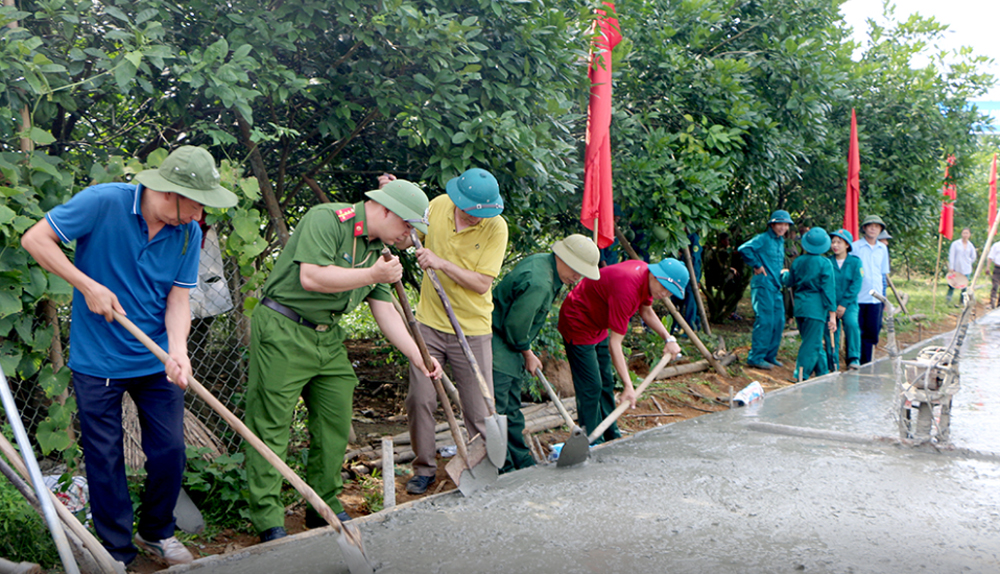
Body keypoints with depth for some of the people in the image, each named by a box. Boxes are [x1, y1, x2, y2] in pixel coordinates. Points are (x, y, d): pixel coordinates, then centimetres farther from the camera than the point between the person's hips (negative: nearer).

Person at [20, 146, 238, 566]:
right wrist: (88, 286, -17)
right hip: (98, 362, -3)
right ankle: (117, 554, 24)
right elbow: (35, 239, -11)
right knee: (105, 461, 6)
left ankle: (157, 533, 32)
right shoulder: (103, 202, -16)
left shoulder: (189, 232, -5)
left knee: (170, 453, 7)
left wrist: (177, 349, -21)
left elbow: (178, 298, -4)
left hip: (157, 362, 3)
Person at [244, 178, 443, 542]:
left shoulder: (378, 249, 12)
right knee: (271, 428, -3)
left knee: (335, 426, 9)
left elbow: (385, 311, 12)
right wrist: (372, 275, -19)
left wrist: (417, 356, 5)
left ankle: (325, 509, 24)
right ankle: (268, 521, 5)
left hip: (329, 337, 9)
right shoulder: (326, 219, -14)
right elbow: (311, 277, -26)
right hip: (283, 332, -8)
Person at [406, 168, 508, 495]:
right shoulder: (438, 205, -2)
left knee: (479, 409, 2)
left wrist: (441, 263, -25)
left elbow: (482, 283, -17)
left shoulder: (496, 227, -13)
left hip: (472, 329, -3)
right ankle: (425, 467, 18)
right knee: (420, 398, 1)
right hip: (429, 323, 3)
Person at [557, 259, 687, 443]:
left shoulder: (645, 273, -8)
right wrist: (628, 387, -36)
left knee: (606, 383, 15)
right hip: (577, 324, -10)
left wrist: (669, 338, 1)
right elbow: (614, 343, -35)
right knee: (591, 387, -9)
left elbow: (646, 311, 13)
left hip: (598, 326, 10)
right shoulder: (627, 289, -36)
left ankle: (611, 436, 26)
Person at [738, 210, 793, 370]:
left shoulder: (781, 242, 20)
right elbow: (744, 249, -23)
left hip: (776, 287, 9)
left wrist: (783, 274, 17)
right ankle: (756, 358, -6)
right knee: (765, 321, -11)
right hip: (763, 284, -9)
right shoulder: (763, 238, -8)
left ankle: (770, 355, 20)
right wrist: (756, 265, -17)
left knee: (778, 321, 9)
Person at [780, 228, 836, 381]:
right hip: (816, 308, -6)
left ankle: (822, 373, 29)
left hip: (800, 306, 6)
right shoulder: (824, 263, -9)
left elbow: (789, 282, 21)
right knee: (812, 345, -2)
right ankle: (801, 377, -4)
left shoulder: (798, 261, 7)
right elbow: (828, 289, -10)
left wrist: (785, 273, 44)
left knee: (814, 343, 18)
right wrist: (832, 314, -7)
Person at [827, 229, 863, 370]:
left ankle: (854, 360, -19)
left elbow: (856, 285, -4)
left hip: (849, 304, -1)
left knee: (851, 324, -27)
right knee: (832, 333, -2)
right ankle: (833, 367, 10)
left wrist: (843, 304, -12)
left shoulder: (855, 262, 2)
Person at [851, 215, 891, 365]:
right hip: (858, 297, -4)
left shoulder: (883, 249, 12)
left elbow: (884, 273, 20)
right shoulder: (855, 247, -2)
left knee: (872, 332, 5)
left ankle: (865, 364, 15)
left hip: (876, 298, 4)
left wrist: (883, 295, 15)